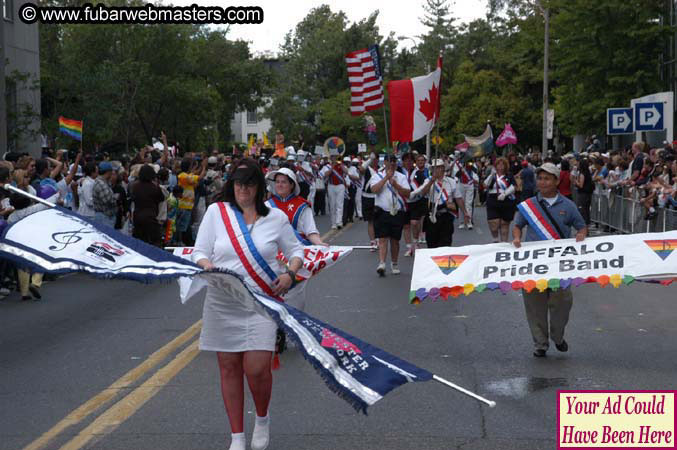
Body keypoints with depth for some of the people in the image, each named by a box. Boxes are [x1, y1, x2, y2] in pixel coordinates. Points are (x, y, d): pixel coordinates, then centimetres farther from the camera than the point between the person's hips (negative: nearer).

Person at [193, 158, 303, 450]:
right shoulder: (216, 211, 4)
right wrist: (207, 265, -18)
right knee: (229, 368, 5)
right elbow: (199, 251, 4)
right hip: (223, 303, 1)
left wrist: (290, 274, -4)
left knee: (257, 368, -10)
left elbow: (295, 250, 15)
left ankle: (262, 419, 21)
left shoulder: (276, 217, 5)